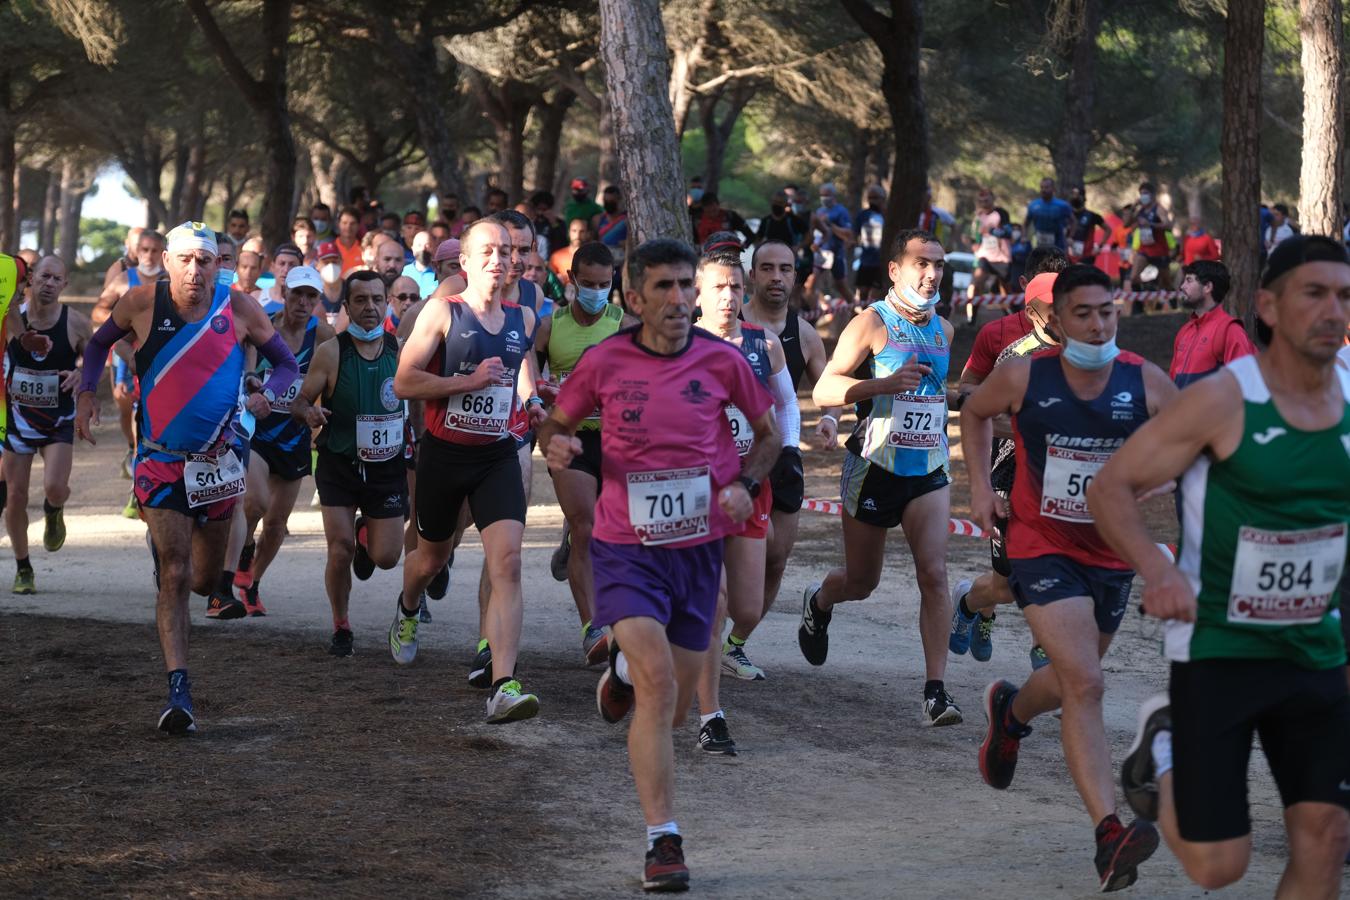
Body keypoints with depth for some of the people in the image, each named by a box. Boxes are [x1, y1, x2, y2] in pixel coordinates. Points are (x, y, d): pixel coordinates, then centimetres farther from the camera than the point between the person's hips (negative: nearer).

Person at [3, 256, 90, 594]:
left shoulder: (76, 323, -10)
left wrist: (81, 375, -18)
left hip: (59, 421, -1)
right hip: (17, 417, 1)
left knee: (54, 487, -21)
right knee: (15, 497, 2)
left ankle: (54, 513, 19)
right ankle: (23, 569, 21)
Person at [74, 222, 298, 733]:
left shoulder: (238, 309, -7)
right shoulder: (142, 304, -8)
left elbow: (285, 363, 5)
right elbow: (100, 343, 12)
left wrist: (268, 393, -16)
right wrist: (86, 392, -2)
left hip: (217, 460, 2)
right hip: (161, 461, -2)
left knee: (205, 579, 15)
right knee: (174, 575, -13)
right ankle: (178, 690, -14)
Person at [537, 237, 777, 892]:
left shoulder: (721, 361, -3)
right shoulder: (605, 361, -6)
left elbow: (770, 432, 12)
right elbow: (557, 421, 9)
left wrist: (745, 483, -6)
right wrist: (556, 444, -14)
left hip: (698, 547, 3)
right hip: (627, 548, -3)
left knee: (672, 710, 11)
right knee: (658, 687, -21)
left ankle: (626, 669, 48)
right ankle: (662, 839, -14)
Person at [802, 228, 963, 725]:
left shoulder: (943, 330, 9)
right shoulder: (872, 323, -9)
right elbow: (824, 390, -16)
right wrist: (886, 385, -26)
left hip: (928, 472, 3)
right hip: (875, 468, -3)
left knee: (934, 574, -15)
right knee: (861, 581, 11)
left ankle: (936, 689, -16)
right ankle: (818, 603, 47)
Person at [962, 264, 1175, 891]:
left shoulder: (1146, 382, -9)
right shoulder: (1023, 377, -10)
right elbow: (974, 412, 11)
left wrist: (1151, 475, -22)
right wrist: (979, 487, 2)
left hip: (1111, 553, 4)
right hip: (1041, 549, -4)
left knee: (1071, 683, 23)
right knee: (1084, 685, -20)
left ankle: (1010, 711, 59)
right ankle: (1109, 834, -25)